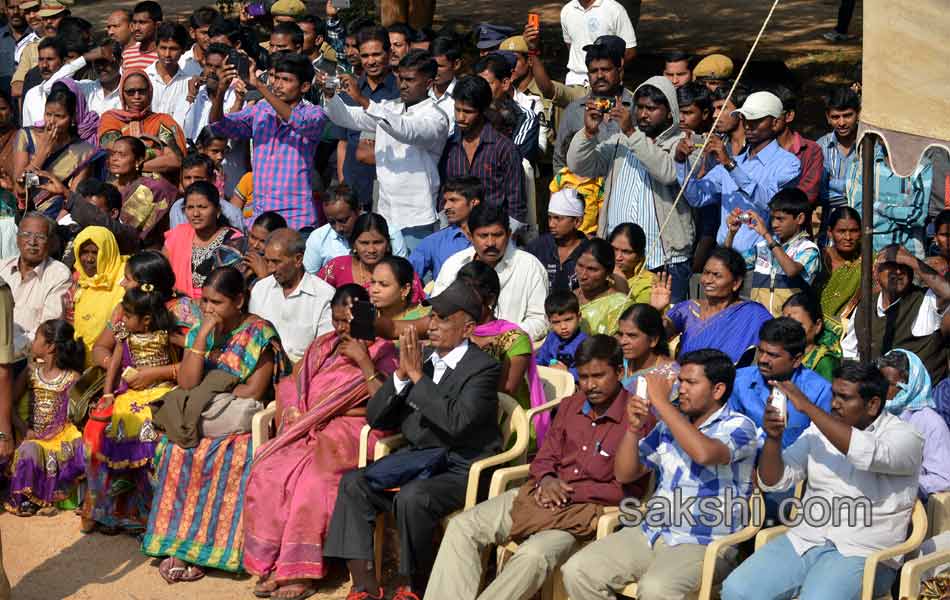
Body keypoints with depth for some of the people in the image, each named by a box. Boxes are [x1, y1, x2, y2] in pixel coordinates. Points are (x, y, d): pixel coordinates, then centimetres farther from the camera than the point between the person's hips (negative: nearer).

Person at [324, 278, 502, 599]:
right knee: (353, 483, -13)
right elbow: (376, 418, 9)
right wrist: (401, 374, -6)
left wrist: (418, 376, -19)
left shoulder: (484, 368, -9)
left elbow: (456, 422, -25)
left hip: (462, 469, -7)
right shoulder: (420, 358, 11)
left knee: (411, 497, -33)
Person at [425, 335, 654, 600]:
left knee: (534, 554, -36)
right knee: (461, 527, -11)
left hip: (586, 508, -7)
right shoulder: (569, 406, 14)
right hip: (541, 495, 7)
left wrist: (569, 492, -13)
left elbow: (629, 490, -10)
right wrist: (546, 480, -8)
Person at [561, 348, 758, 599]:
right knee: (578, 571, -12)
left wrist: (661, 402, -20)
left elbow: (704, 453, -29)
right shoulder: (669, 424, 13)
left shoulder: (738, 427, -5)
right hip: (651, 533, 6)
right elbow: (624, 474, 16)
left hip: (703, 544, -6)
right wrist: (633, 428, -2)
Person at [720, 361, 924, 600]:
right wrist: (773, 438, -10)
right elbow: (773, 482, 10)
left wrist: (807, 407, -24)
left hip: (860, 554, -5)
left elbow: (867, 454, -27)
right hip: (805, 541, 5)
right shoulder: (821, 429, 12)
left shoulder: (904, 436, -4)